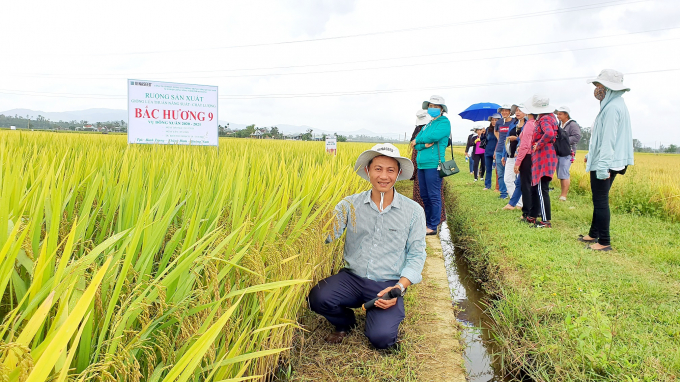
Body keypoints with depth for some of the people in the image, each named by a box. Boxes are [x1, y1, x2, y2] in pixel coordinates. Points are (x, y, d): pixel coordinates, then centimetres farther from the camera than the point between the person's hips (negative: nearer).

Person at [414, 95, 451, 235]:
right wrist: (424, 145, -13)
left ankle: (433, 227, 2)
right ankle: (428, 222, 24)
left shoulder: (444, 122, -2)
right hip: (422, 164, 8)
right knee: (424, 196, 13)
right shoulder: (427, 124, 19)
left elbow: (434, 136, -18)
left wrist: (418, 140, -3)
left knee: (434, 196, -4)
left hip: (433, 165, -8)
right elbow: (416, 143, 9)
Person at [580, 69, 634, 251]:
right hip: (603, 163, 10)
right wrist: (591, 155, 28)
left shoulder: (612, 108, -18)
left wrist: (602, 166, -26)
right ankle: (594, 234, 29)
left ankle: (604, 242, 2)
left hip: (604, 165, -10)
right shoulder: (613, 105, 15)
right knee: (599, 201, 18)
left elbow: (608, 139, -24)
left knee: (601, 202, -4)